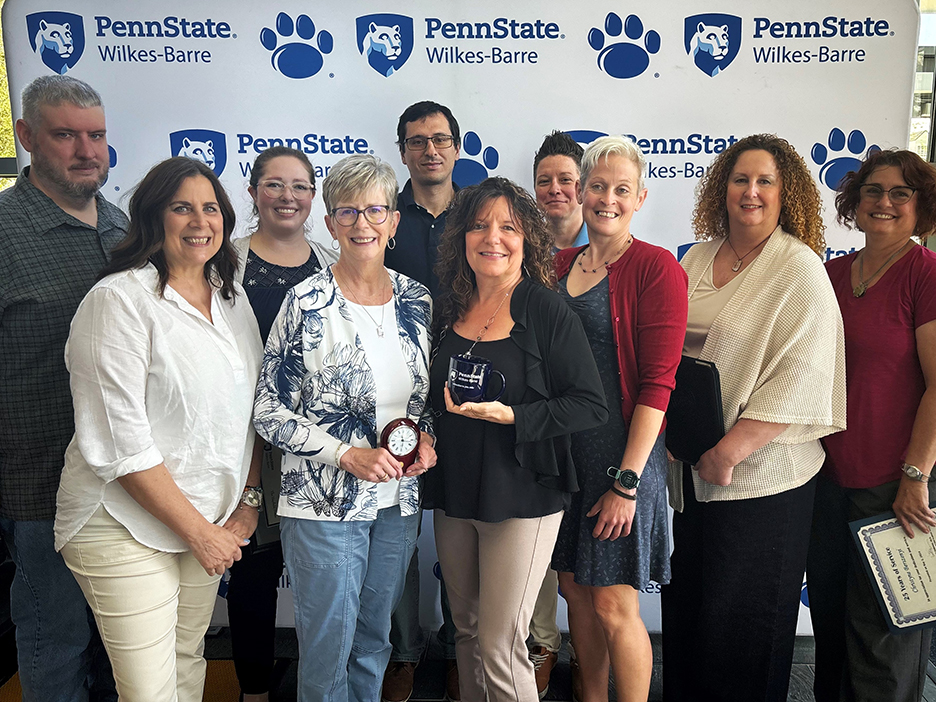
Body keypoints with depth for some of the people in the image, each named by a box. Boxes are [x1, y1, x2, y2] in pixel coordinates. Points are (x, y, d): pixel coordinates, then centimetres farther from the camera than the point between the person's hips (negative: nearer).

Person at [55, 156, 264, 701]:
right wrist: (199, 532, -15)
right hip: (126, 528, -6)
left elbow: (248, 409, 13)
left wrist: (249, 500, 3)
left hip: (211, 519, 6)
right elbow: (121, 442, -19)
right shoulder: (120, 300, -15)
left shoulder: (231, 295, 7)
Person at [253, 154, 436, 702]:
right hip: (325, 502, -4)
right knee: (328, 649, 8)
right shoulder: (307, 303, -11)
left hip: (399, 497, 5)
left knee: (375, 641, 20)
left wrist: (426, 436, -4)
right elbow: (269, 412, -10)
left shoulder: (417, 300, 3)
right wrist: (347, 455, -17)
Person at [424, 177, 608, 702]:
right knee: (467, 633, 17)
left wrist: (510, 416, -22)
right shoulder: (449, 309, 6)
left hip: (523, 496, -5)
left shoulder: (547, 310, -10)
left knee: (500, 644, 0)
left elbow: (592, 406, -13)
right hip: (453, 492, 6)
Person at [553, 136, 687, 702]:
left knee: (614, 606, 0)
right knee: (576, 591, 15)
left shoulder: (656, 268, -9)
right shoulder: (561, 264, 9)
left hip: (623, 453, -6)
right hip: (563, 450, 6)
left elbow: (657, 383, -13)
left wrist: (628, 481, -16)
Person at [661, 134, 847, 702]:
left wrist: (732, 449, -22)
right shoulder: (698, 259, 8)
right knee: (687, 603, 19)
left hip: (758, 476, -6)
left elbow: (800, 377, -18)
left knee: (741, 617, 10)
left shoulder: (800, 270, -10)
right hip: (689, 467, 6)